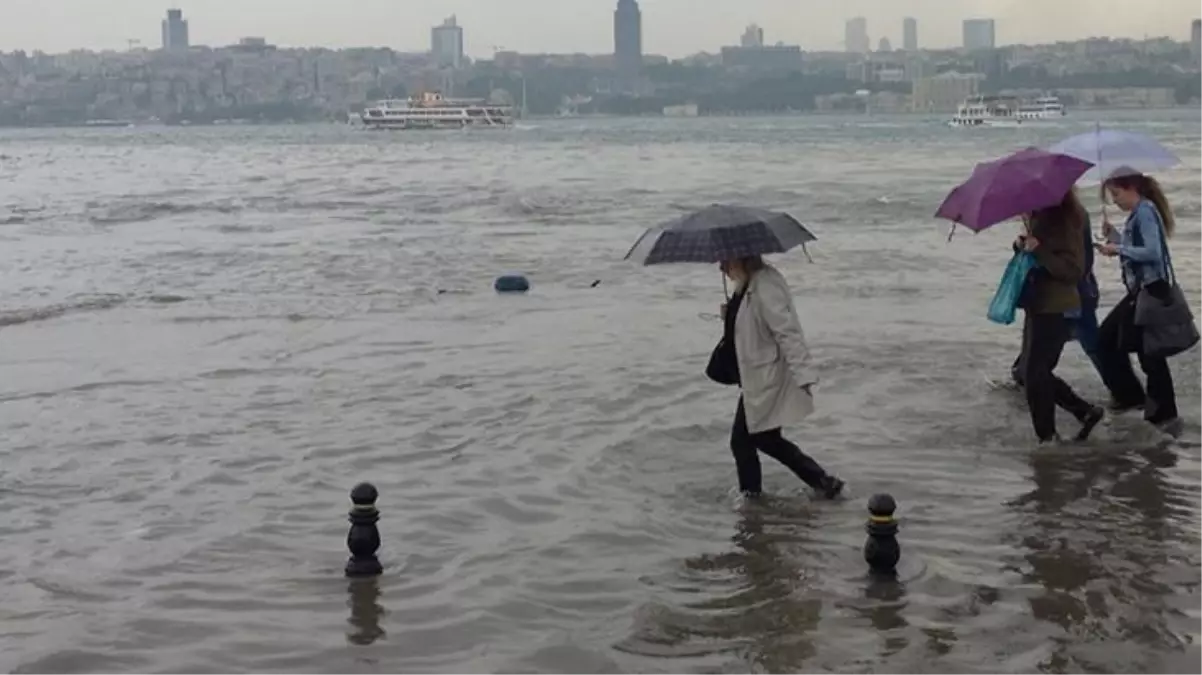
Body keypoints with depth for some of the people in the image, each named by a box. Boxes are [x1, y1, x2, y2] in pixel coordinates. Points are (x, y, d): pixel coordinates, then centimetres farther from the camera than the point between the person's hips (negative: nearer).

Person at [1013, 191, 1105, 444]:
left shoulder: (1065, 222, -16)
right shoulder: (1040, 218, 11)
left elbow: (1073, 270, -20)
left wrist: (1039, 250, -27)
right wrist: (1022, 246, -2)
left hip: (1056, 310, -9)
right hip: (1039, 307, 9)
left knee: (1035, 373, -5)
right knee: (1034, 372, 13)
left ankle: (1048, 436, 6)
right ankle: (1086, 411, 22)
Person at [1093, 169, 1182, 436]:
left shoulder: (1146, 211, -15)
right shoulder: (1137, 214, 13)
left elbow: (1152, 252, -23)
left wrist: (1118, 249, -17)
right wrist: (1115, 235, 7)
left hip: (1151, 290, -10)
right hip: (1139, 289, 10)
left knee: (1149, 352, -5)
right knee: (1107, 339, 15)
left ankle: (1165, 416, 2)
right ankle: (1130, 394, 22)